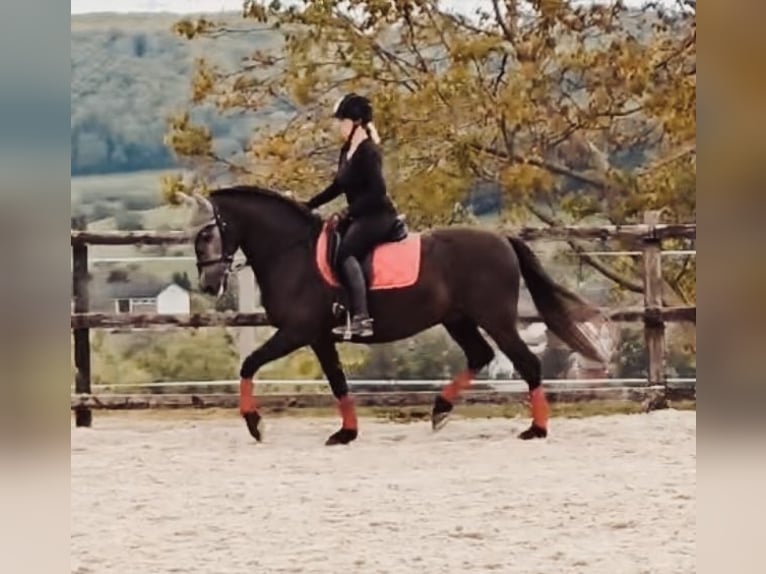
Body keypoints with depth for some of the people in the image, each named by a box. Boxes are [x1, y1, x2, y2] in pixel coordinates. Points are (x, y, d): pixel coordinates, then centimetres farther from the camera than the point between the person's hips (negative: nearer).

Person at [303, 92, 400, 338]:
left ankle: (361, 318, -38)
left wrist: (349, 212, -22)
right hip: (359, 217, 11)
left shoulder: (368, 151, -16)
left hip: (378, 216, -11)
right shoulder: (347, 150, 13)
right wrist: (308, 206, 19)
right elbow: (337, 187, 23)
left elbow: (377, 190, -24)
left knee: (345, 252, -29)